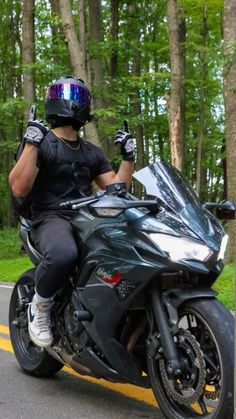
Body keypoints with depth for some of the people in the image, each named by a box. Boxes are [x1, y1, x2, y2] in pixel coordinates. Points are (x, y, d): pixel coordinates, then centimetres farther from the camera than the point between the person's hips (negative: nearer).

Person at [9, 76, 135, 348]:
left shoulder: (92, 152, 20)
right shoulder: (40, 142, 1)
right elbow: (19, 188, -13)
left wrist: (128, 157, 9)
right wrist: (32, 143, -19)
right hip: (52, 219, -6)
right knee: (63, 254, -40)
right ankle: (40, 305, -9)